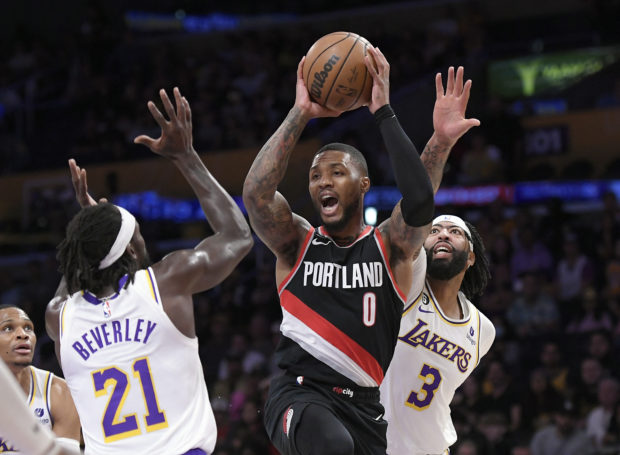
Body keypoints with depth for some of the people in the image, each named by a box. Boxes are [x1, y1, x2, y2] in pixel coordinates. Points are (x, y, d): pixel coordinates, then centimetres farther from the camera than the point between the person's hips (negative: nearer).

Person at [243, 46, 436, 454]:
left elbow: (420, 201, -17)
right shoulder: (296, 243, 7)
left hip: (362, 405, 2)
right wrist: (300, 115, -12)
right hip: (299, 392, -2)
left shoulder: (390, 247, 6)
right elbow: (256, 193, -13)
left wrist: (384, 114, -14)